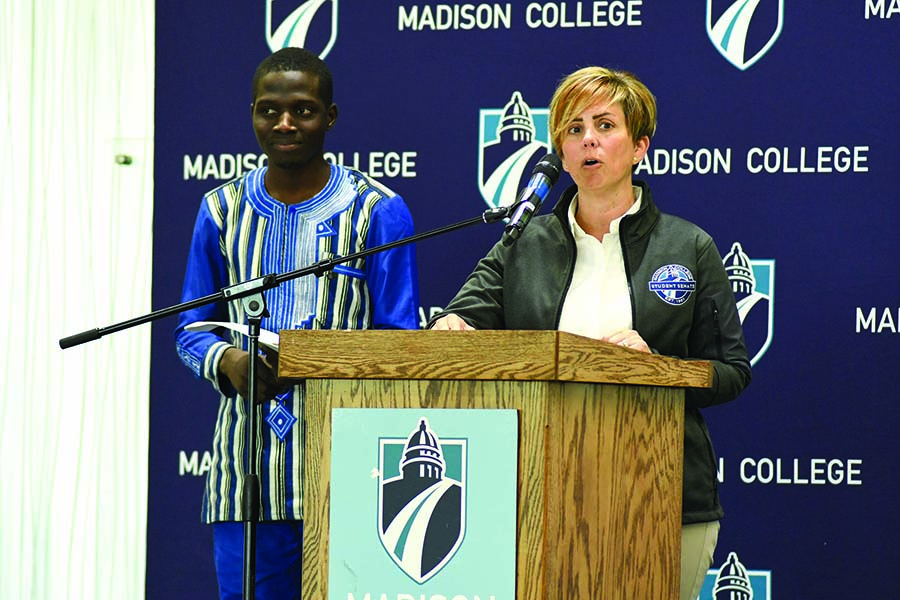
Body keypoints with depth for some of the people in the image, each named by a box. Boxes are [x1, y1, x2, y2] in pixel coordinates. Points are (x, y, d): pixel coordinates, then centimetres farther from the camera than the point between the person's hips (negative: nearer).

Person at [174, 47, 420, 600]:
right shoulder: (223, 211, 13)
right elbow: (193, 327, 15)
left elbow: (399, 343, 0)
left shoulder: (378, 212, 3)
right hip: (248, 468, 3)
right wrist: (227, 361, -8)